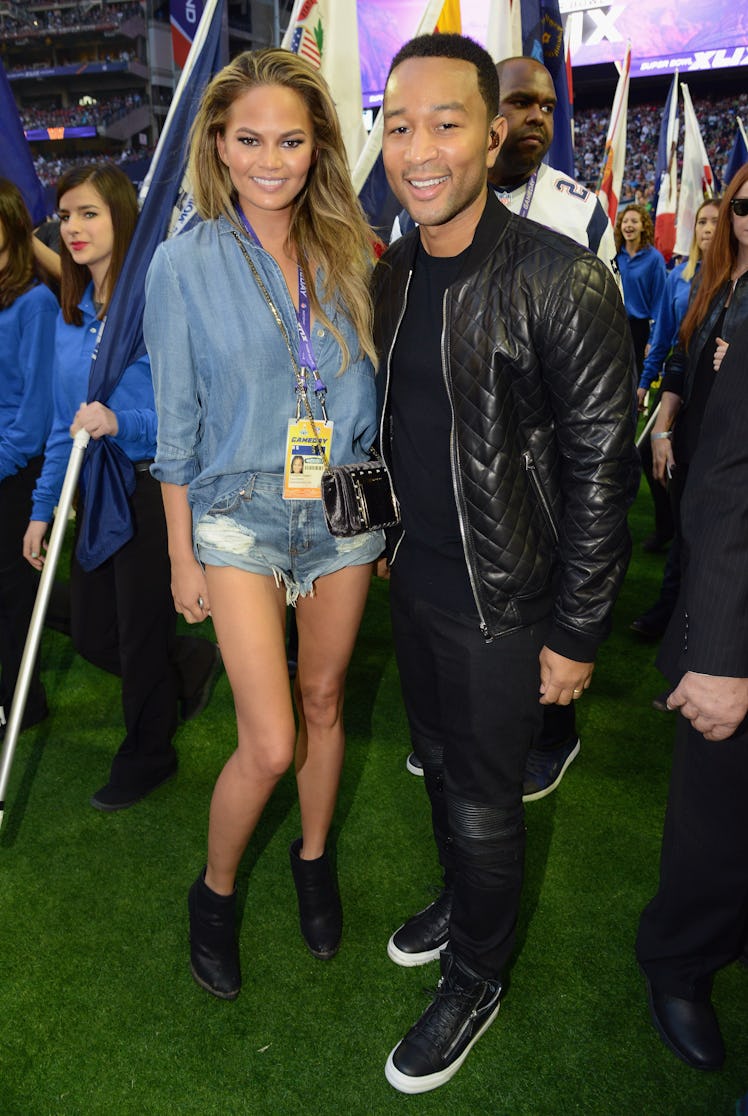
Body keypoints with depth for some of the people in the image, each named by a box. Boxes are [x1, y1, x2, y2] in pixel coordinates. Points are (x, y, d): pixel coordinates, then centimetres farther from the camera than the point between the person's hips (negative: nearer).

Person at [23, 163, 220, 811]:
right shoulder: (70, 316, 9)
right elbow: (64, 424, 13)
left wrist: (122, 423, -29)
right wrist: (43, 507, 13)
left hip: (152, 491, -7)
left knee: (141, 634, 6)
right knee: (90, 635, 15)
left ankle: (146, 757, 31)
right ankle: (192, 665, 43)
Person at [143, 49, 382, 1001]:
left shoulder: (346, 253, 4)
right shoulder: (185, 263, -5)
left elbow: (372, 390, 10)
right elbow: (176, 423, -3)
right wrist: (180, 556, -1)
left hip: (345, 510, 4)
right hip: (241, 517, -3)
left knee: (323, 700, 15)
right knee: (270, 743, -7)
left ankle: (313, 859, 40)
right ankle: (214, 890, 23)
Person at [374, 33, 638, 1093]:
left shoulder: (564, 283, -19)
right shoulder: (392, 273, 3)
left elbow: (599, 471, -17)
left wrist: (577, 634, -15)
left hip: (503, 605, -6)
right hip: (415, 582, 7)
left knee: (483, 799, 10)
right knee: (438, 760, 24)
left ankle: (475, 982, 37)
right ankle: (461, 898, 52)